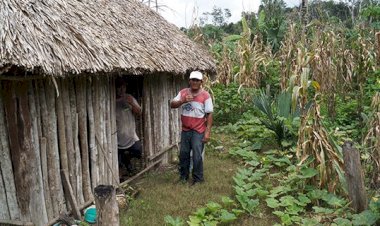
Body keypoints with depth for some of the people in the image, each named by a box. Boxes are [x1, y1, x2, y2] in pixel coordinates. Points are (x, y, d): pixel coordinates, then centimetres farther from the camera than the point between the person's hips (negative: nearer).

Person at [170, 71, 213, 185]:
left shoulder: (205, 95, -9)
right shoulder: (183, 93, 2)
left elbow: (209, 114, -9)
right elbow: (172, 104, -2)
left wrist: (208, 131, -13)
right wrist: (183, 101, -20)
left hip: (198, 131, -4)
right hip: (185, 130, 4)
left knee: (197, 156, 0)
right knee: (183, 154, 14)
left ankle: (198, 178, 16)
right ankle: (183, 175, 32)